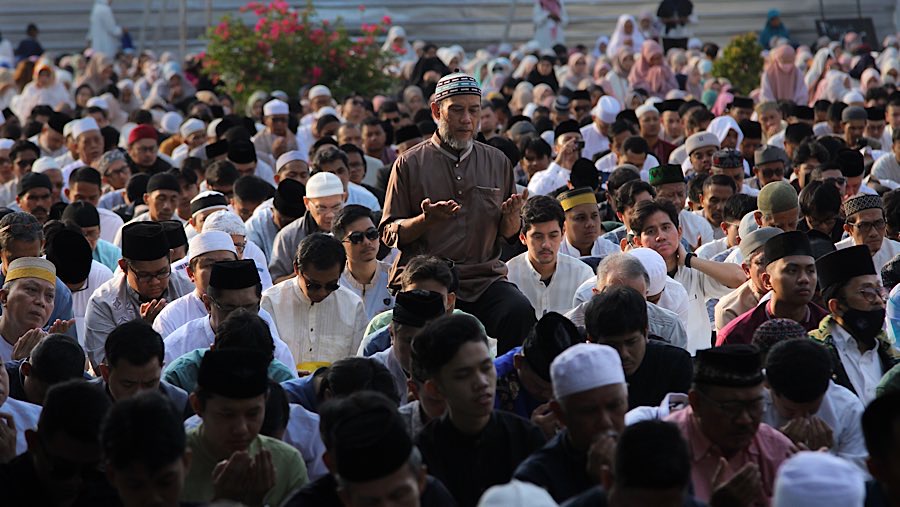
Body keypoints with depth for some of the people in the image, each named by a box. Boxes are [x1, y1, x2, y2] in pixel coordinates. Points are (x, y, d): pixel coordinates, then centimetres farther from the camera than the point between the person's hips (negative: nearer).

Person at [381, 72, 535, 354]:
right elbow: (389, 234, 4)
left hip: (485, 277, 3)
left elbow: (509, 233, 20)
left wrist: (511, 216, -4)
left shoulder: (498, 162, 16)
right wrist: (426, 219, -15)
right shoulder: (410, 164, 6)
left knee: (520, 313, -28)